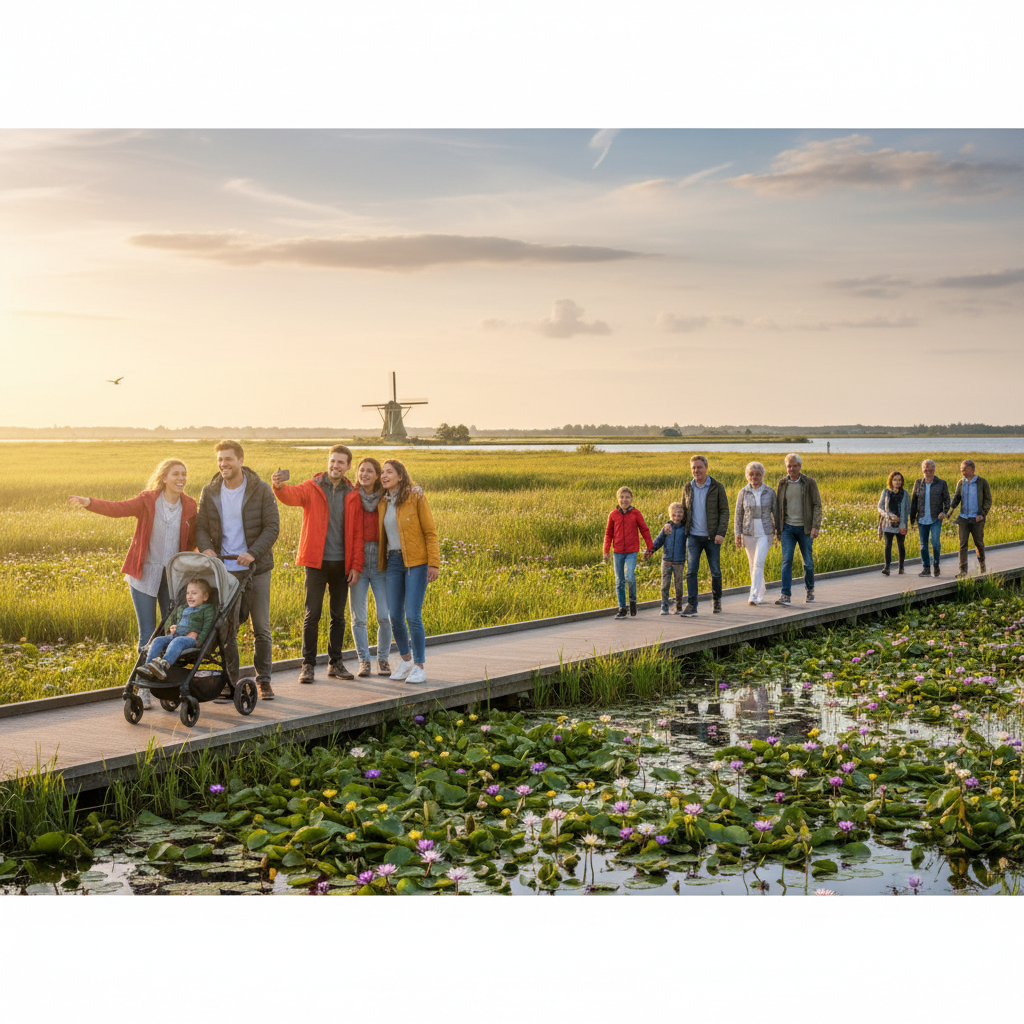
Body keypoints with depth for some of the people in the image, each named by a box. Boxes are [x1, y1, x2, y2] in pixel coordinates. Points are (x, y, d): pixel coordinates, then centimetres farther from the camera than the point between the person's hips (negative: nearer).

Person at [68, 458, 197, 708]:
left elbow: (191, 541, 12)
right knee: (148, 634, -1)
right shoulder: (147, 500, -8)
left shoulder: (189, 506, 1)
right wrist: (90, 503, -39)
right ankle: (144, 688, 7)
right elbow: (119, 509, -23)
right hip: (145, 575, -3)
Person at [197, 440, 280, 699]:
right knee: (227, 628, 3)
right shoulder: (210, 493, 4)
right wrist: (206, 548, -13)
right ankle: (230, 681, 13)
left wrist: (253, 553, -20)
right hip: (224, 569, 2)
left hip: (256, 569, -2)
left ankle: (264, 680, 15)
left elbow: (272, 527, -7)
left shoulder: (261, 490, -4)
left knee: (261, 627, 4)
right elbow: (201, 526, 8)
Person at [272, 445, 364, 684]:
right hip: (317, 562, -2)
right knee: (312, 614, -2)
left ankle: (335, 664, 19)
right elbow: (293, 496, -20)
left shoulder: (352, 495, 8)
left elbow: (357, 533, 8)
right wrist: (279, 487, -44)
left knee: (338, 616, 9)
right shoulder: (312, 488, 1)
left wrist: (356, 565, 1)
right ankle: (308, 665, 5)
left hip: (342, 564, 3)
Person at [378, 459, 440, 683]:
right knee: (395, 616, 4)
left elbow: (430, 532, -6)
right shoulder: (383, 504, 10)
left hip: (416, 562, -5)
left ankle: (420, 666, -1)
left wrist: (434, 563, -13)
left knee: (413, 615, -11)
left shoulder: (416, 498, -6)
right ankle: (406, 659, 24)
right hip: (393, 561, 5)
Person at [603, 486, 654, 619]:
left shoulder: (635, 513, -1)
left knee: (630, 577, -18)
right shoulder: (613, 514, 3)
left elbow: (644, 530, 6)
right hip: (618, 552, 2)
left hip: (632, 551, -2)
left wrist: (650, 547, 7)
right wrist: (606, 551, 6)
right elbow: (609, 533, 10)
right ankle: (622, 608, 14)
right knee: (619, 581, 5)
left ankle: (633, 599, 9)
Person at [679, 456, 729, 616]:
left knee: (715, 572, 6)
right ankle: (691, 605, -7)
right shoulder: (687, 488, 6)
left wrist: (721, 533, -13)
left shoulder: (717, 487, -3)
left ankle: (716, 599, 29)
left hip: (712, 537, -2)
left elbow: (724, 511, -3)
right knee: (691, 570, -9)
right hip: (693, 536, 2)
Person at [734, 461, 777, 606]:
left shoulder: (770, 492, -1)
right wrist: (737, 534, -2)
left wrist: (778, 533, 2)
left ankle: (754, 596, -19)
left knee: (758, 564, -15)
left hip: (765, 533, -2)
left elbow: (776, 513, 4)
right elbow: (738, 514, 4)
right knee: (753, 565, 10)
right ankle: (761, 592, 29)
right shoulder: (743, 493, 1)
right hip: (748, 534, 2)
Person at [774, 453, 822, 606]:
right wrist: (777, 527, 9)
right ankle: (786, 595, -14)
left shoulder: (809, 483, -1)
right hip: (788, 527, 1)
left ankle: (809, 590, 28)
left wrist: (816, 526, -12)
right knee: (787, 560, -10)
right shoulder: (782, 484, 7)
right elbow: (778, 506, 13)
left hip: (805, 528, -1)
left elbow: (817, 505, -2)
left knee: (808, 562, 6)